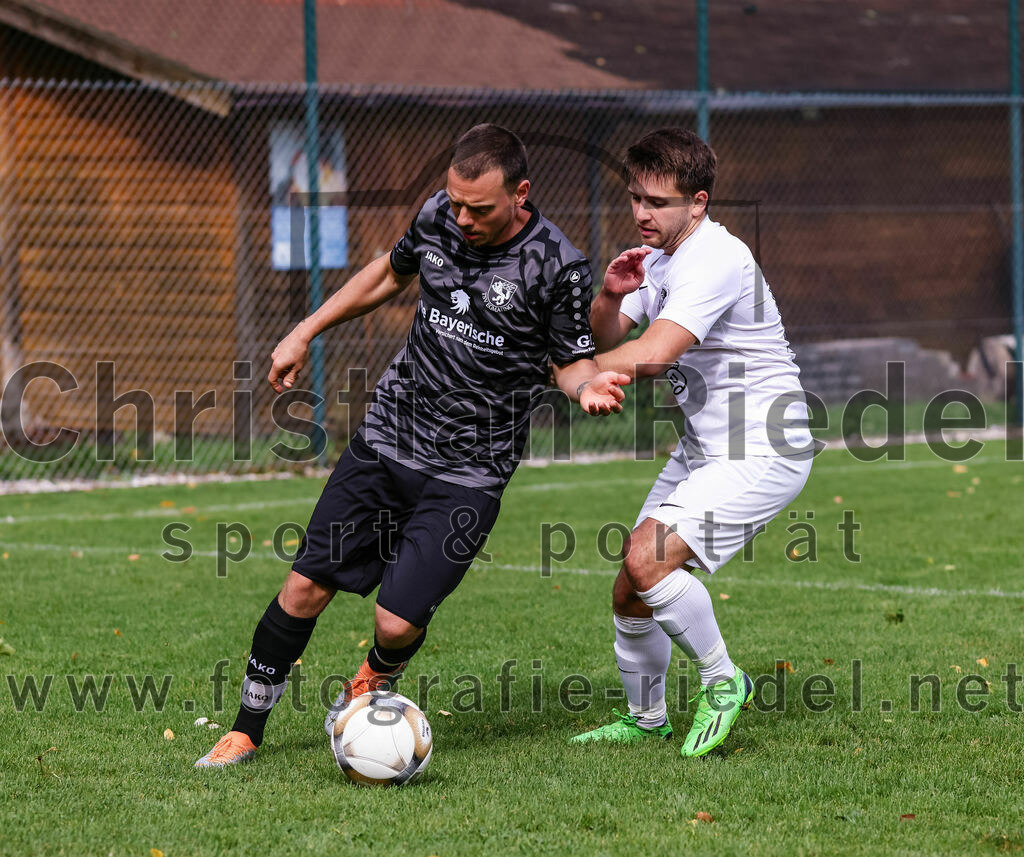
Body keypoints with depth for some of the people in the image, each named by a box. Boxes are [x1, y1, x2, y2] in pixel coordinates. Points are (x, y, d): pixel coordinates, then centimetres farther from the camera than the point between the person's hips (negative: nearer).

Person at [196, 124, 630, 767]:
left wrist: (589, 387, -25)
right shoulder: (438, 216, -1)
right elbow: (392, 273, 20)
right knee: (306, 587, 0)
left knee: (398, 623, -11)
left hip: (467, 475, -4)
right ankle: (246, 731, 17)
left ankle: (374, 681, 27)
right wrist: (305, 333, 22)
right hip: (386, 439, 4)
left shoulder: (558, 266, -14)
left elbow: (572, 358, -1)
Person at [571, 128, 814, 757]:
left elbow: (652, 354, -32)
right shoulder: (657, 257, 8)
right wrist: (609, 298, -18)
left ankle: (723, 682, -5)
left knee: (647, 557, -25)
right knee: (630, 593, 8)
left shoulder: (716, 261, -22)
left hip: (764, 451, -9)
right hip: (704, 447, 9)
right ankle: (647, 720, 29)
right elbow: (603, 343, 4)